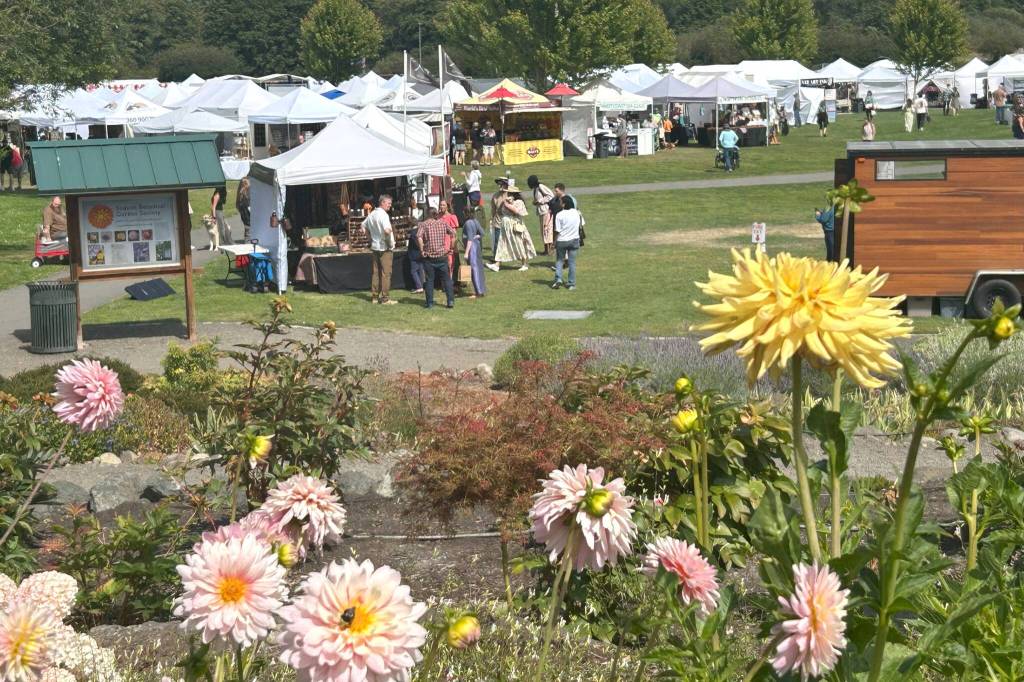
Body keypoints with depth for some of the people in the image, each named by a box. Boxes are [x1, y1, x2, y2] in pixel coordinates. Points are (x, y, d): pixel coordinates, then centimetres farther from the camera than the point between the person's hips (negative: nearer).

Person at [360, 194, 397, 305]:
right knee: (386, 273, -3)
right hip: (385, 248, -8)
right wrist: (391, 242, -16)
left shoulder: (371, 214, 9)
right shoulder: (383, 215, -17)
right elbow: (387, 230, -31)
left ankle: (374, 297, 17)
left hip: (374, 246, 8)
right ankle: (385, 299, -3)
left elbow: (362, 227, 20)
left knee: (375, 272, 12)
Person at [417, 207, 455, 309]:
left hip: (429, 256, -2)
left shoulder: (424, 224, -3)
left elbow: (419, 236, -20)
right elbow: (453, 233, -3)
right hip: (442, 255, 2)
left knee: (429, 280, 6)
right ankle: (451, 301, 3)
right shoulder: (442, 223, 4)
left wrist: (421, 250, -13)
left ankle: (430, 303, 6)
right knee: (447, 279, 9)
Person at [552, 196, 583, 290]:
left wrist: (554, 243, -3)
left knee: (559, 260, 14)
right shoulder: (577, 213, -3)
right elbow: (582, 224, 7)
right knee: (572, 262, 9)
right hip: (574, 240, 3)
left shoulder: (560, 215, -15)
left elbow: (557, 231, -12)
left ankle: (558, 279, 2)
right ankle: (571, 283, 10)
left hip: (562, 240, -3)